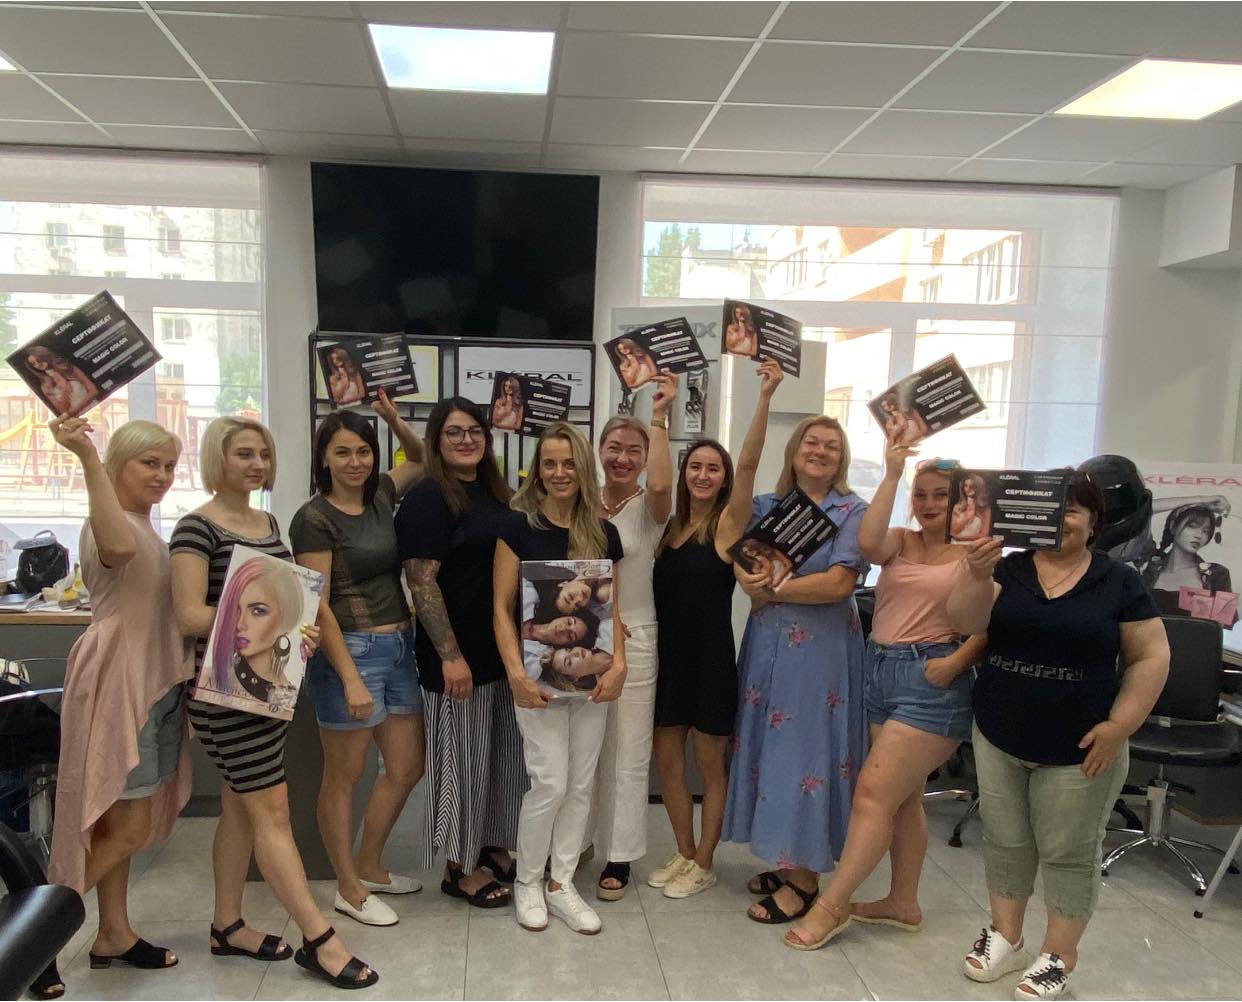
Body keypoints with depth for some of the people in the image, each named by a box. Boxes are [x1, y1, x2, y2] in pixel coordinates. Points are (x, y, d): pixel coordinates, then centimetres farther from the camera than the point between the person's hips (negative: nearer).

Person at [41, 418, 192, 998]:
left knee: (120, 822, 17)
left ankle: (114, 935, 29)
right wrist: (87, 458, -49)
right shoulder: (109, 523, -17)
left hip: (154, 683, 9)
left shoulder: (145, 526, 14)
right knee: (127, 827, -3)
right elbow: (117, 549, -44)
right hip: (119, 682, -9)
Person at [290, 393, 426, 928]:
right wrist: (350, 678, -19)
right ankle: (349, 889, 23)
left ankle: (369, 867, 33)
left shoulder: (380, 496, 7)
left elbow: (420, 460, 26)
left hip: (398, 647, 8)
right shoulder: (315, 518, -11)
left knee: (407, 767, 14)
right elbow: (317, 605, -15)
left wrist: (394, 420, 8)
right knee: (343, 776, 7)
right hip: (350, 651, -7)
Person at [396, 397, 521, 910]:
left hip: (505, 649, 8)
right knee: (463, 757, 5)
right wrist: (450, 654, -22)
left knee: (505, 752, 16)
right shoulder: (427, 499, -12)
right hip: (458, 654, -8)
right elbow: (421, 581, -18)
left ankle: (495, 847, 34)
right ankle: (459, 868, 21)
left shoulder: (495, 493, 12)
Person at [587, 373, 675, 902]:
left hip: (633, 639, -3)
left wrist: (659, 418, -29)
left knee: (626, 753, 6)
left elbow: (661, 485, -30)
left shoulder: (649, 506, -6)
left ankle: (619, 857, 20)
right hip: (577, 637, 3)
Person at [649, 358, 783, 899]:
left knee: (710, 763, 9)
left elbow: (749, 463, -21)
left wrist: (765, 397, -30)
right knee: (667, 759, 13)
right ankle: (683, 853, 32)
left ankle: (704, 861, 26)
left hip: (712, 657, -5)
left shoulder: (728, 524, -10)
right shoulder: (669, 525, 8)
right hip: (668, 655, 5)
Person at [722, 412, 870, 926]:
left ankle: (803, 878, 12)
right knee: (768, 744, 9)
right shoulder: (766, 506, 10)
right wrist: (753, 579, -21)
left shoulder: (852, 512, -4)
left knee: (805, 749, -1)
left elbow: (839, 582, -14)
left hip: (820, 649, -5)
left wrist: (773, 589, -10)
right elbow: (741, 562, 2)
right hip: (767, 646, 5)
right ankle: (784, 859, 24)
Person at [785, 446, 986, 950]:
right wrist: (891, 475, -12)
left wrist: (955, 662, -20)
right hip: (880, 670, 6)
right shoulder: (899, 541, 9)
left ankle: (831, 904, 5)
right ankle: (903, 902, 30)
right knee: (903, 796, 16)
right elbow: (868, 544, -15)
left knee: (873, 792, -6)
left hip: (930, 682, -6)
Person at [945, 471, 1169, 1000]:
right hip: (997, 739, 2)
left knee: (1069, 852, 10)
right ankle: (1005, 937, 31)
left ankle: (1059, 956, 25)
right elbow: (965, 622, -13)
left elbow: (1151, 657, -3)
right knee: (1005, 843, 14)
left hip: (1077, 749, -2)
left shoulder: (1119, 581, -5)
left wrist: (1119, 725, -10)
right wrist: (977, 573, -32)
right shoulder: (1008, 569, -1)